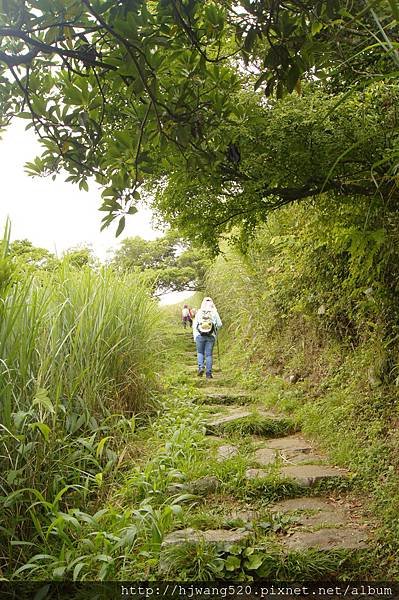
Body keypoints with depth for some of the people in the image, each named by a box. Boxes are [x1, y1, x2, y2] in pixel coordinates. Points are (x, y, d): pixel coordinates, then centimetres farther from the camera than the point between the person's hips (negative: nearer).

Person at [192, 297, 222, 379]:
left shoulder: (199, 312, 4)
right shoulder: (214, 312, 1)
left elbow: (194, 325, 3)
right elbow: (219, 324, 3)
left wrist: (195, 336, 8)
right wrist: (215, 330, 25)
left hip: (200, 336, 0)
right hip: (211, 336, 0)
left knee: (200, 352, 17)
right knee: (209, 355, 6)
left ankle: (200, 367, -2)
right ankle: (208, 373, 5)